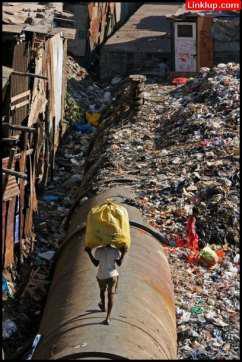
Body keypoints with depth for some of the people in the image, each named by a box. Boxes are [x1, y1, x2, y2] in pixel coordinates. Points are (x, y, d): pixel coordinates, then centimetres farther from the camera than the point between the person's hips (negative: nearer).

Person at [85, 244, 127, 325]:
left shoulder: (98, 250, -16)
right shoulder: (115, 251, -16)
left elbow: (96, 264, -7)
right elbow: (119, 264, -8)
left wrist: (89, 253, -2)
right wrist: (123, 254, -3)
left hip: (101, 275, 1)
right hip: (113, 275, -1)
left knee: (102, 290, 29)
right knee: (110, 296, 6)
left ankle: (103, 306, 53)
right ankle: (108, 317, -2)